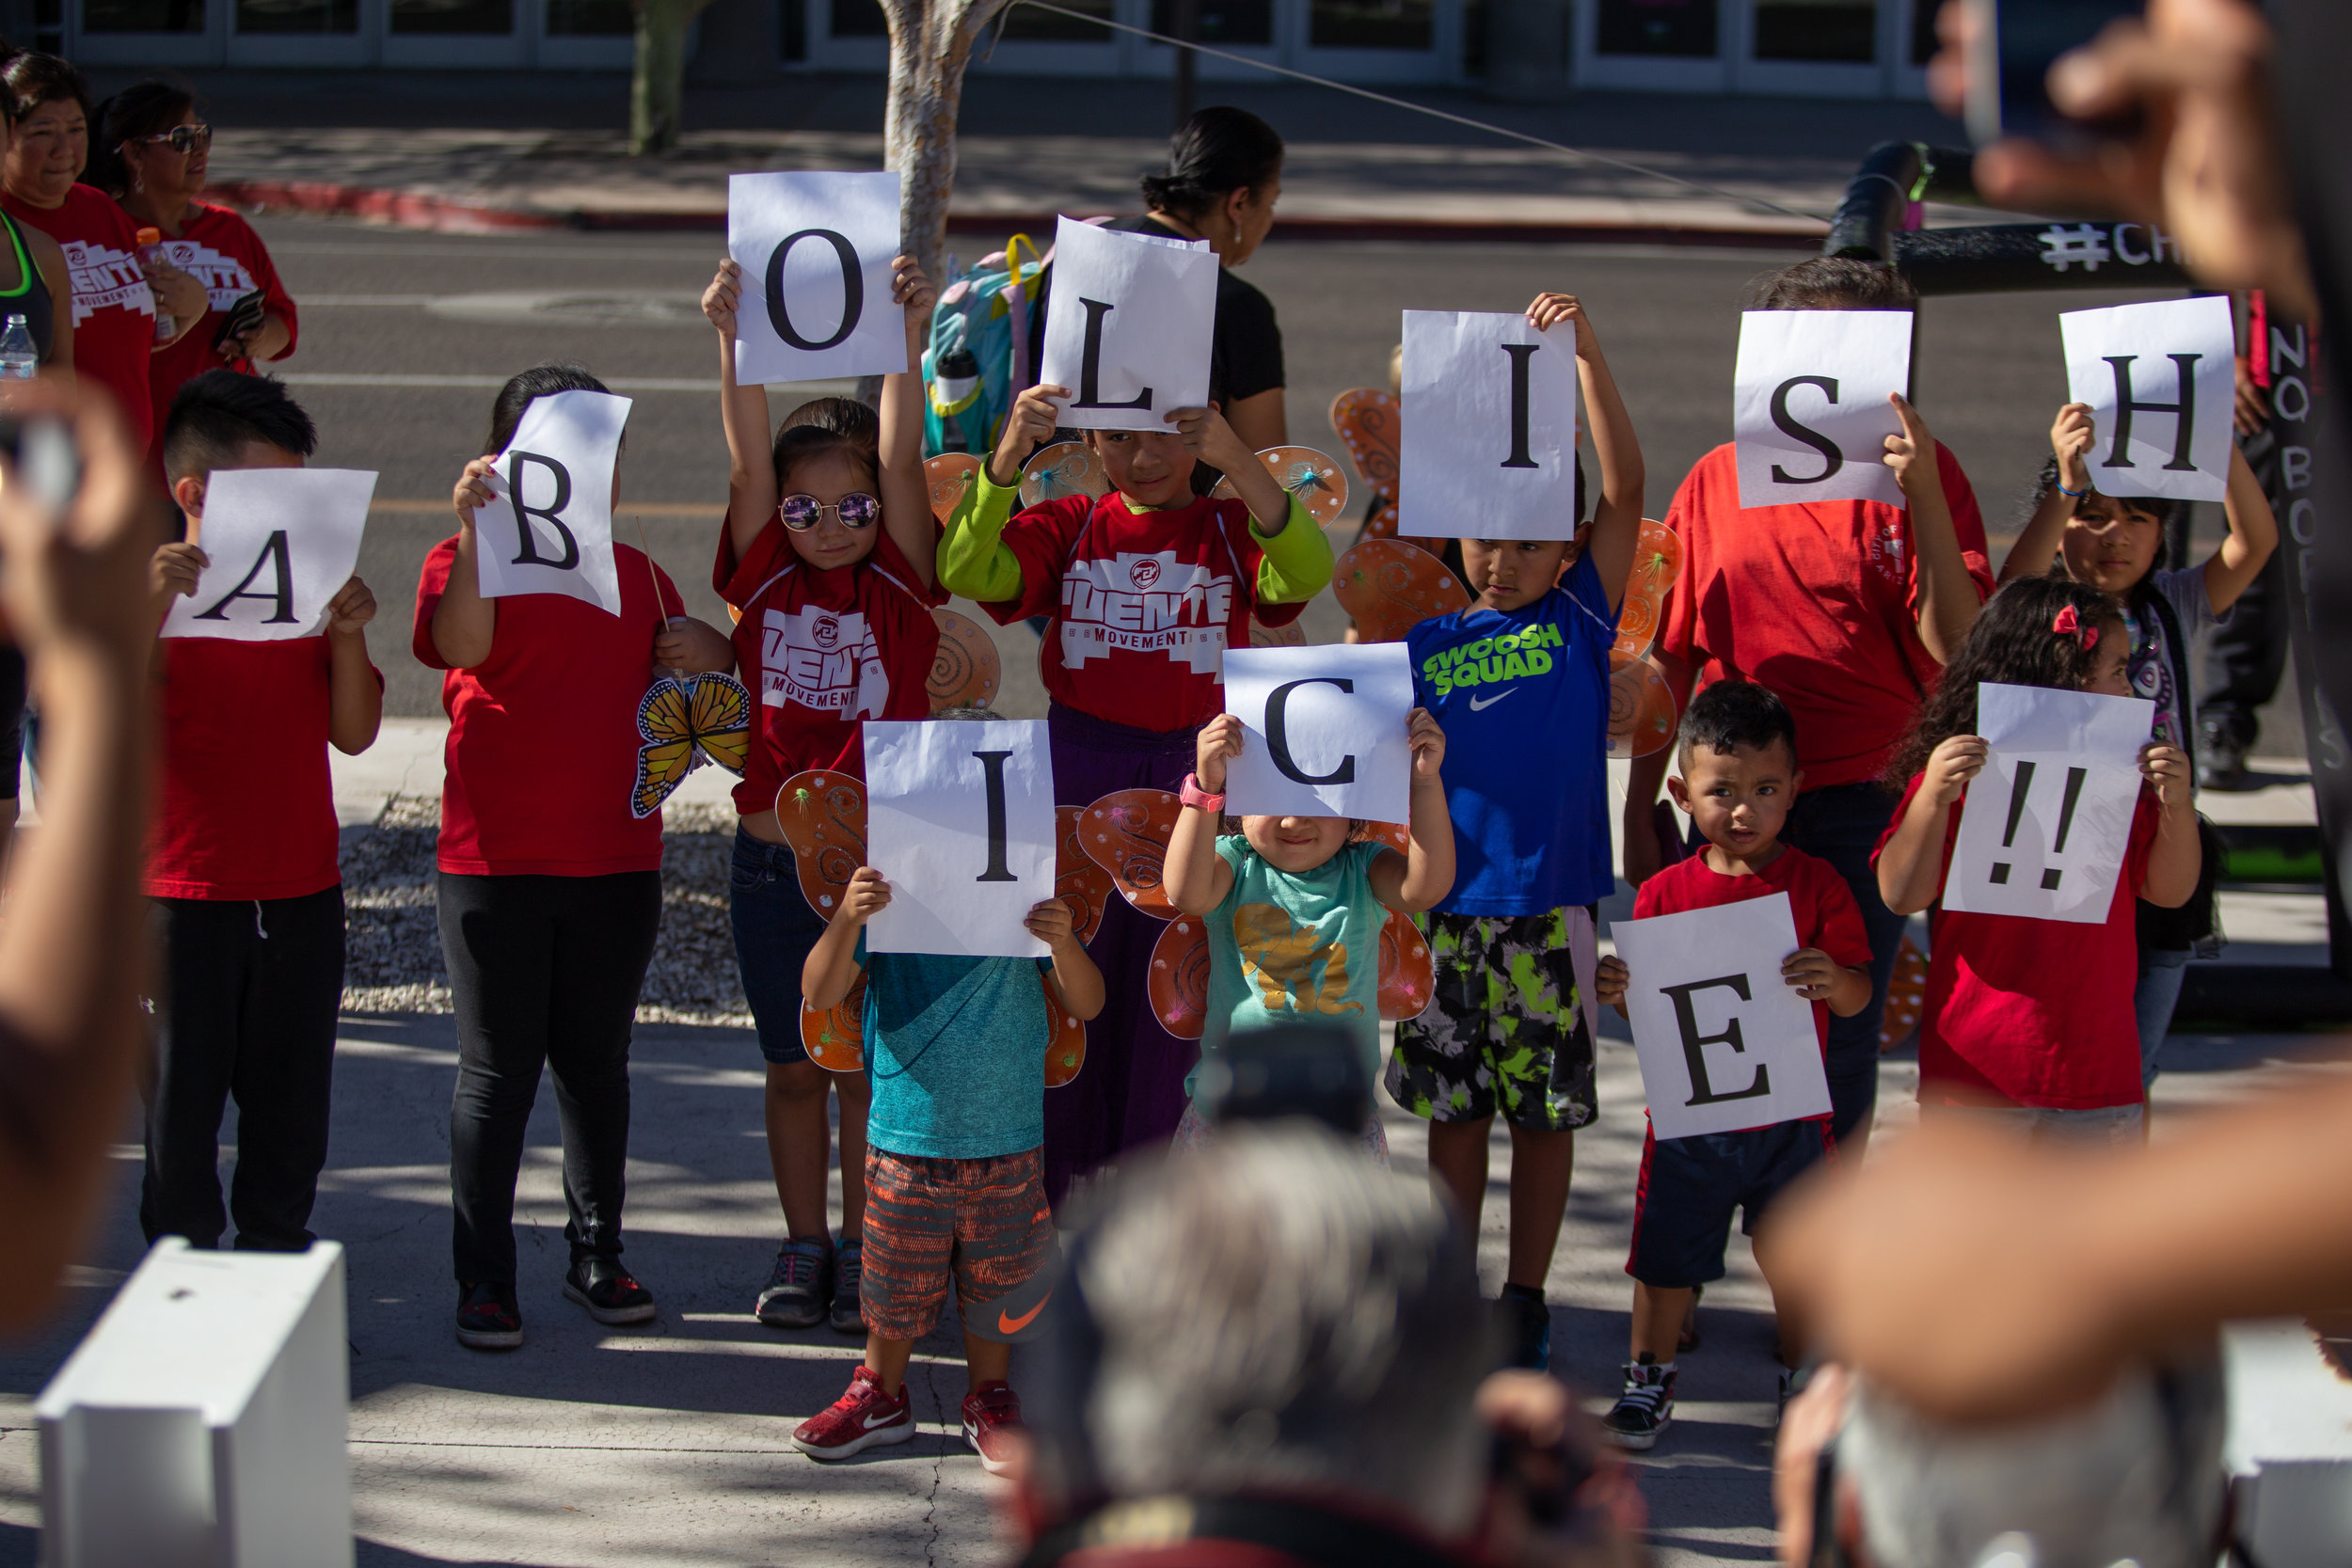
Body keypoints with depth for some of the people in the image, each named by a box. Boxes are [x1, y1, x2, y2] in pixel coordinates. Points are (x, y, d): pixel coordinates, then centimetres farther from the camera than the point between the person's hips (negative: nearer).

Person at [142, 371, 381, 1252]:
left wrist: (347, 634, -12)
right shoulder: (150, 592, -5)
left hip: (303, 890, 4)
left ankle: (278, 1261, 23)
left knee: (293, 1104, 10)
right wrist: (151, 608, -29)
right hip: (184, 894, -4)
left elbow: (354, 733, 4)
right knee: (182, 1102, 3)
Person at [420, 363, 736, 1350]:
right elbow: (462, 646, -26)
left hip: (617, 862, 4)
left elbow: (676, 667, 22)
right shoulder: (470, 560, -5)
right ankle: (484, 1277, 7)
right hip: (492, 863, -4)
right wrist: (474, 530, -35)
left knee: (597, 1062, 13)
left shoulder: (634, 572, 11)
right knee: (498, 1073, 1)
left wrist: (708, 652, -1)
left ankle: (596, 1252, 24)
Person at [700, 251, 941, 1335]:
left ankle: (863, 1251, 17)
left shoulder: (901, 582, -3)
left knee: (867, 1066, 6)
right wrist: (732, 341, -23)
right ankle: (803, 1248, 22)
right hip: (773, 858, 2)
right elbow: (747, 461, -10)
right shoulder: (764, 578, 1)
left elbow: (902, 460, -15)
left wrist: (908, 339, -27)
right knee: (794, 1067, 11)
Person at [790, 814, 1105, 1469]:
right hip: (906, 1138, 0)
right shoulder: (887, 899, -6)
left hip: (1007, 1143, 0)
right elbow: (820, 992, -12)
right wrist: (847, 921, -30)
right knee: (894, 1281, 11)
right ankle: (880, 1396, 31)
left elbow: (1087, 1005, -5)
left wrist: (1063, 945, -26)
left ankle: (989, 1399, 29)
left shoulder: (1026, 902, -4)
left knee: (996, 1280, 10)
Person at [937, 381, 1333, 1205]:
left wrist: (1238, 461, -33)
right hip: (1076, 778, 1)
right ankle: (1038, 1207, 19)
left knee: (1171, 1007, 5)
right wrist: (1008, 456, -26)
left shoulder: (1230, 529, 1)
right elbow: (965, 571, -12)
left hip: (1195, 775, -1)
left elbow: (1303, 572, -20)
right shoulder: (1067, 528, 5)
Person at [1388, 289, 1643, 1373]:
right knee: (1453, 1110, 9)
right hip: (1446, 907, 2)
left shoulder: (1580, 621, 0)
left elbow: (1623, 490, -9)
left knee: (1544, 1110, 6)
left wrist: (1584, 349, -17)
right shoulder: (1427, 644, 6)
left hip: (1549, 906, -2)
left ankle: (1525, 1304, 17)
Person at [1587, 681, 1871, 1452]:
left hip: (1789, 1119, -1)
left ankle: (1801, 1381, 30)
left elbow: (1857, 997, -6)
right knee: (1665, 1256, 8)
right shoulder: (1666, 894, -2)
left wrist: (1832, 978, -29)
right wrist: (1618, 994, -19)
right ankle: (1650, 1381, 27)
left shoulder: (1818, 885, -4)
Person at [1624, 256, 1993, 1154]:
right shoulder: (1717, 481, 8)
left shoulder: (1921, 473, 0)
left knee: (1839, 1053, 1)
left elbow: (1956, 648, -11)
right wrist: (1639, 810, 10)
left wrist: (1923, 498, -19)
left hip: (1864, 802, -3)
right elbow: (1670, 658, 11)